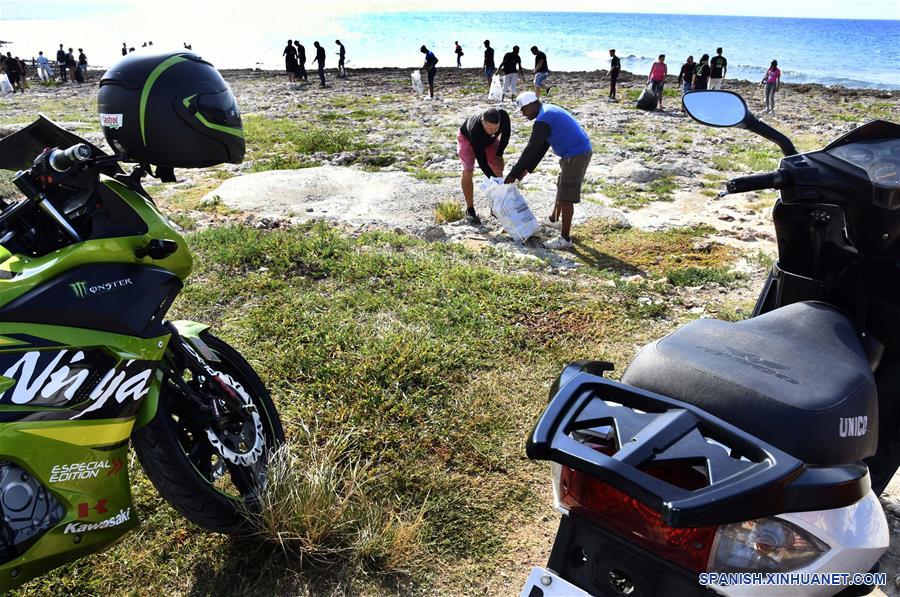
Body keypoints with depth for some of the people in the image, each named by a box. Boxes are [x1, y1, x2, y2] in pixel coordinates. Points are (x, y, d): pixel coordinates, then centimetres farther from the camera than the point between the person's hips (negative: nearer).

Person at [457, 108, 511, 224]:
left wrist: (499, 154, -13)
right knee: (467, 172, -19)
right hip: (467, 137, -4)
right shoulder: (475, 129, -46)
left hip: (489, 140, 4)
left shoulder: (503, 116, -37)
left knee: (498, 169, -3)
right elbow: (481, 160, -41)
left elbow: (506, 133, -12)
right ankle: (470, 210, -6)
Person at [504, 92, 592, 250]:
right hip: (581, 151, 11)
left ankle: (565, 239, 1)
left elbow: (531, 150, -19)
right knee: (561, 187, 26)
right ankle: (554, 220, 45)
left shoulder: (543, 120, -18)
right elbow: (541, 146, 17)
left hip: (576, 156, -11)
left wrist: (513, 174, -14)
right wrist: (527, 169, 15)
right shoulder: (549, 111, 15)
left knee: (566, 197, -5)